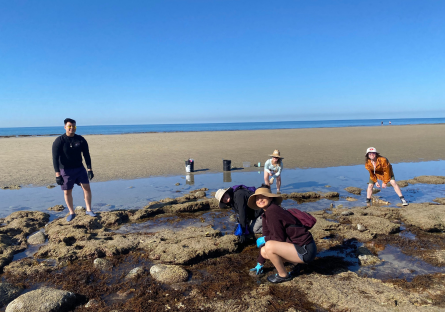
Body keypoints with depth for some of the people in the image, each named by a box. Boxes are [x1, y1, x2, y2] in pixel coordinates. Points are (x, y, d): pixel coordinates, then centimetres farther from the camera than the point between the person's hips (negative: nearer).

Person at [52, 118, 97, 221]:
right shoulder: (59, 141, -11)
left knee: (87, 187, -5)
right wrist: (57, 175, -20)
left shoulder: (81, 140, -2)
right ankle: (71, 213, 22)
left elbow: (86, 155, 3)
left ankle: (88, 210, 8)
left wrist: (90, 169, -2)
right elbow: (55, 158, -14)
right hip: (65, 170, -2)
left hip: (79, 168, 2)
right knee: (67, 192, 6)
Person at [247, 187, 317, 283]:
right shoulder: (266, 215, 10)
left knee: (270, 246, -26)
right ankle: (295, 263, 17)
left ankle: (283, 275, -1)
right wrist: (260, 263, 19)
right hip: (297, 246, 10)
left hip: (305, 250, -10)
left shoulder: (272, 212, -19)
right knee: (264, 252, 7)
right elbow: (266, 236, 15)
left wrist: (264, 239, 0)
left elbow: (279, 238, -19)